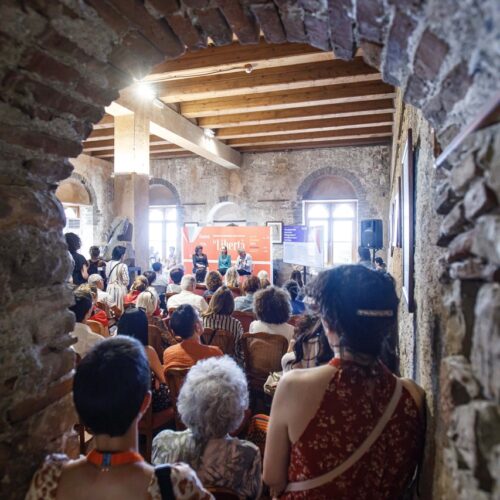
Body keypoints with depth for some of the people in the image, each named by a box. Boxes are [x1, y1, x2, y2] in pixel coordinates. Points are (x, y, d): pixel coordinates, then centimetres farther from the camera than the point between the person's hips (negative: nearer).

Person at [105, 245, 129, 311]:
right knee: (119, 309, 2)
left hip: (110, 289, 6)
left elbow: (107, 277, 9)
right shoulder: (123, 266, -18)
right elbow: (126, 282, -14)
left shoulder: (108, 264, 0)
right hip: (119, 289, -6)